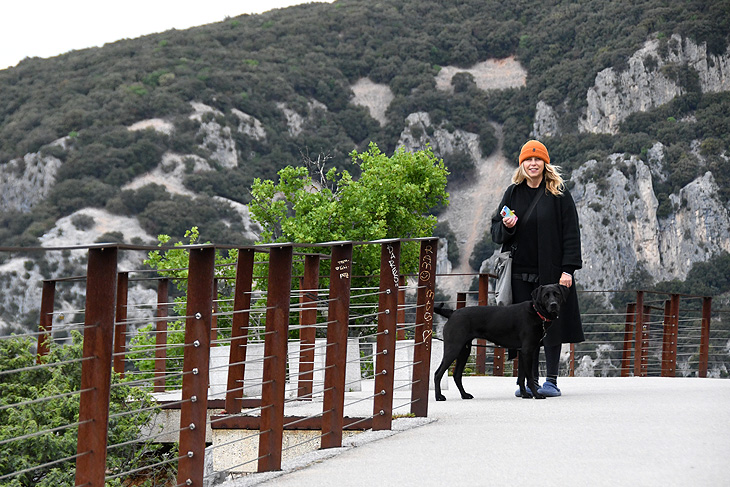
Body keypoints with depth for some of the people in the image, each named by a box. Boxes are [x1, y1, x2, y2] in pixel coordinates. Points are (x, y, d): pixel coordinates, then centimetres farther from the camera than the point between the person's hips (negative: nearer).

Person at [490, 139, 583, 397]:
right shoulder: (513, 194, 10)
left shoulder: (558, 194, -1)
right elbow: (496, 232, 15)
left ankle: (551, 381, 4)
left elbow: (571, 232, -4)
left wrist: (568, 269, -12)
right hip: (521, 272, 3)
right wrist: (506, 226, -9)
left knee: (551, 324, -2)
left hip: (551, 270, -3)